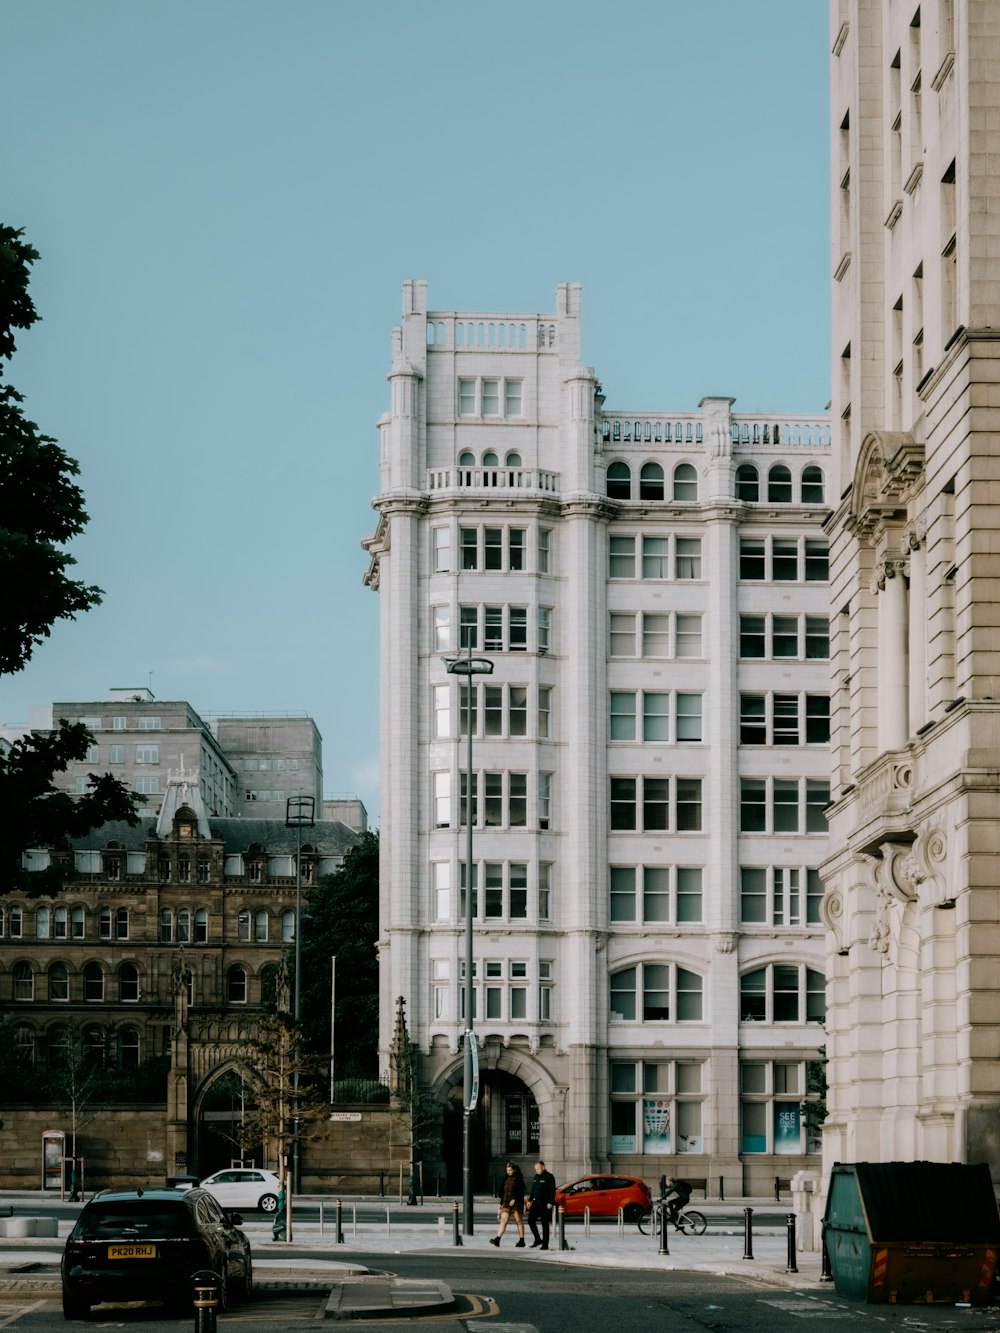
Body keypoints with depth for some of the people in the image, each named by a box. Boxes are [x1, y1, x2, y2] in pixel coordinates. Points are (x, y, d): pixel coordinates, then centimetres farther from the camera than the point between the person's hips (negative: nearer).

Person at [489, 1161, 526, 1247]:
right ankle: (497, 1239, -14)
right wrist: (501, 1202, 15)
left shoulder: (518, 1178, -6)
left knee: (519, 1221, 3)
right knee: (503, 1220, -4)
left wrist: (514, 1199, -22)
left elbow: (520, 1191, -13)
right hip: (506, 1203, 5)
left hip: (516, 1202, -5)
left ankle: (521, 1241, 9)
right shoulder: (506, 1178, 13)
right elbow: (503, 1191, 17)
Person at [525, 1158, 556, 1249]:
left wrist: (550, 1202, -19)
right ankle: (537, 1239, 16)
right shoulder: (536, 1176, 14)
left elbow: (552, 1191, -12)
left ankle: (545, 1244, 2)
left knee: (544, 1224, -3)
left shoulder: (549, 1177, -8)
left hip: (544, 1204, -7)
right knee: (531, 1220, 2)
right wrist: (530, 1200, 14)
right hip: (536, 1202, 7)